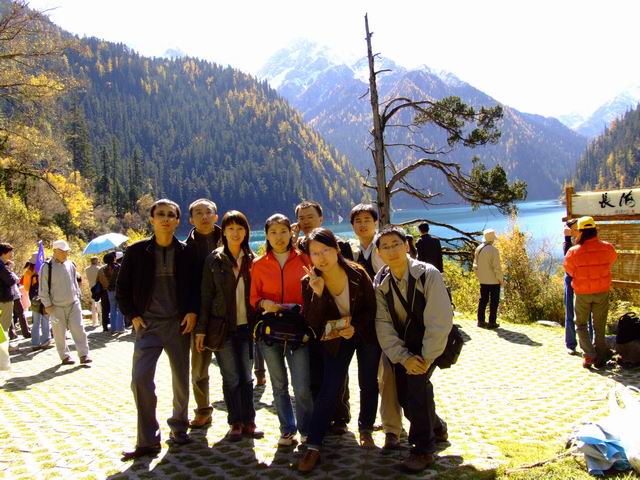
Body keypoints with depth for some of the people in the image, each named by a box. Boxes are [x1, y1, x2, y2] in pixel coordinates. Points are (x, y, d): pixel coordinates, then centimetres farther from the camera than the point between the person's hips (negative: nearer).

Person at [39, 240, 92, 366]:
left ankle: (84, 355, 1)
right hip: (57, 307, -3)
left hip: (73, 303, 3)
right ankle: (65, 356, 17)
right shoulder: (47, 267, -8)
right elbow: (43, 289, -5)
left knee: (79, 329, -3)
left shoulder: (71, 264, 6)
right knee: (60, 333, 5)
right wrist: (48, 305, -7)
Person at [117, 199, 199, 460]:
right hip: (147, 325, -1)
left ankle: (179, 428, 29)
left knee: (181, 379, 8)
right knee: (140, 379, -10)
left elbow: (195, 286, 8)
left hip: (178, 323, 1)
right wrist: (132, 315, -2)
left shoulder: (185, 253, 2)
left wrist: (192, 311, -6)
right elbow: (122, 288, 6)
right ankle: (148, 440, 0)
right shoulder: (137, 251, -1)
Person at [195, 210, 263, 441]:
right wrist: (201, 329, -4)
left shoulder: (251, 259, 6)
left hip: (246, 326, 2)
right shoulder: (214, 259, -1)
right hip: (222, 327, -2)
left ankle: (248, 421, 16)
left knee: (246, 377, 6)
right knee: (231, 378, 3)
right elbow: (206, 295, -1)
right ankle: (235, 423, 15)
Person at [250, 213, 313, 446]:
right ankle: (287, 430, 27)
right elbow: (254, 297, 8)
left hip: (298, 328, -2)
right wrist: (264, 303, -12)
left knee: (302, 387, -7)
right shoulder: (259, 264, 5)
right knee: (279, 384, 11)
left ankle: (306, 431, 14)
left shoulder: (303, 259, 2)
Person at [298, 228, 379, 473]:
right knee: (328, 389, -5)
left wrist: (356, 327, -25)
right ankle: (313, 446, 1)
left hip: (365, 334, 1)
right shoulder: (310, 282, -18)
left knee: (368, 384, 12)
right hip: (335, 339, 0)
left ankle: (365, 430, 34)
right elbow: (312, 323, -22)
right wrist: (318, 294, -37)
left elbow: (371, 307, -9)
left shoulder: (357, 274, -20)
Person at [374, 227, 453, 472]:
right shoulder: (380, 283, -8)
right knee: (405, 396, 2)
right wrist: (404, 357, -20)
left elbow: (440, 321, -24)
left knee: (417, 380, -25)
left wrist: (426, 358, -24)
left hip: (430, 343, -4)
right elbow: (383, 325, -11)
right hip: (402, 346, 4)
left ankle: (423, 448, -9)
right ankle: (435, 426, 34)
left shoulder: (428, 275, -22)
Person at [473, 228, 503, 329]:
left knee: (483, 300, 14)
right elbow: (497, 267, -18)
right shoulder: (493, 250, -18)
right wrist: (500, 279, -6)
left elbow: (475, 265, 8)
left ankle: (481, 321, 17)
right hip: (493, 280, -6)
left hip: (483, 280, 6)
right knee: (494, 301, 4)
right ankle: (492, 323, 6)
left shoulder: (478, 249, 1)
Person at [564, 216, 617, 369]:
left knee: (581, 324, 13)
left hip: (582, 293, -2)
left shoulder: (574, 251, -16)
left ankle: (589, 355, -1)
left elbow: (568, 269, -2)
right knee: (599, 325, 12)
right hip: (602, 292, 2)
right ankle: (600, 357, 15)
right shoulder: (607, 248, -9)